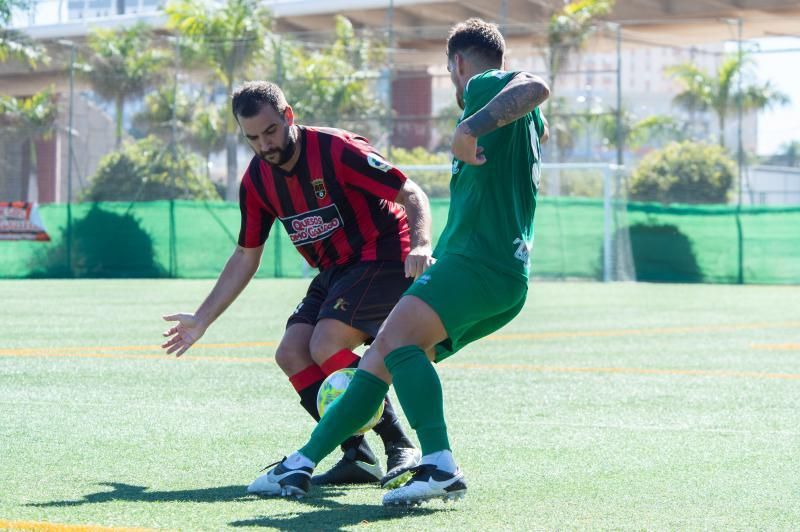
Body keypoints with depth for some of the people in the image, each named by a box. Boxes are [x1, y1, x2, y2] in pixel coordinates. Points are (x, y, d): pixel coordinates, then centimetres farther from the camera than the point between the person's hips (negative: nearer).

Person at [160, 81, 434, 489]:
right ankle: (358, 458, -4)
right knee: (291, 355, -7)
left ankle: (402, 449, -18)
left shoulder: (335, 150, -20)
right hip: (337, 272, 8)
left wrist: (421, 245, -38)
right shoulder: (257, 180, 2)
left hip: (384, 259, -8)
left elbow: (413, 196, -19)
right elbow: (245, 258, 14)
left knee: (326, 346, -24)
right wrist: (201, 320, 14)